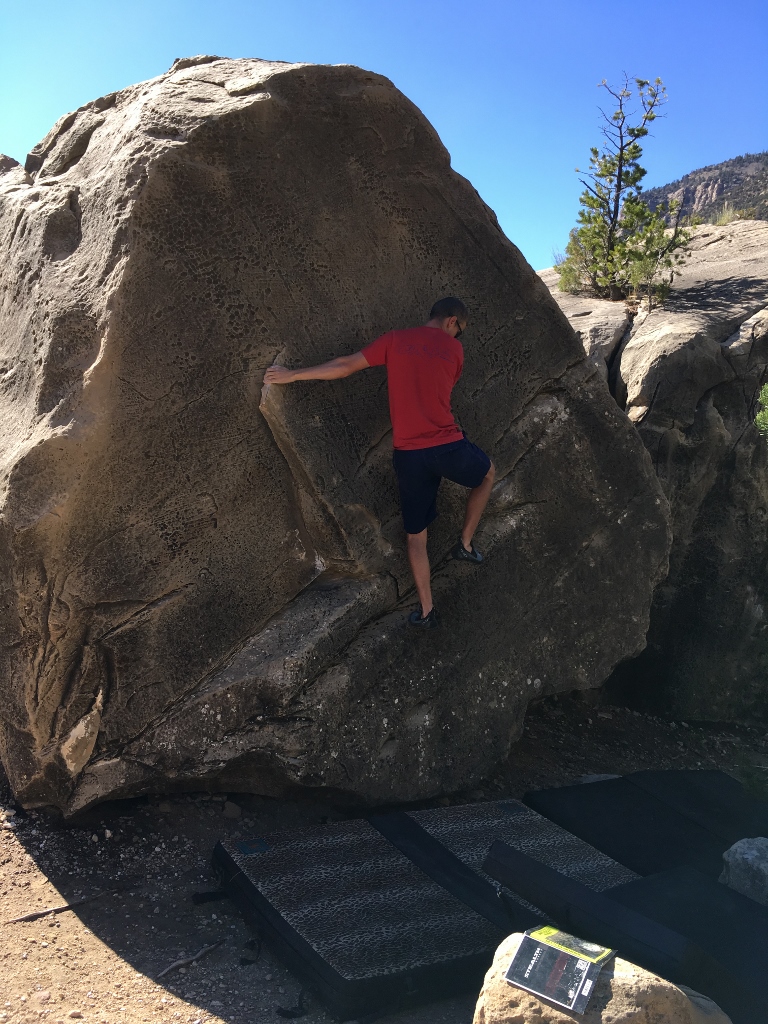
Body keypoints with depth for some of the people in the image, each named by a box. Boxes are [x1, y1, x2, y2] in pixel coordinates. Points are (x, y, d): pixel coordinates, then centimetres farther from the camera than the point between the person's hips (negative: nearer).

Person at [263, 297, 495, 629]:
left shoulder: (395, 340, 6)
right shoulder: (453, 348, 4)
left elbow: (346, 366, 5)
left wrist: (292, 375, 13)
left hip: (408, 454, 2)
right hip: (449, 448, -1)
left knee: (416, 535, 16)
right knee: (487, 474, 33)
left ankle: (426, 612, 19)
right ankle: (465, 544, 32)